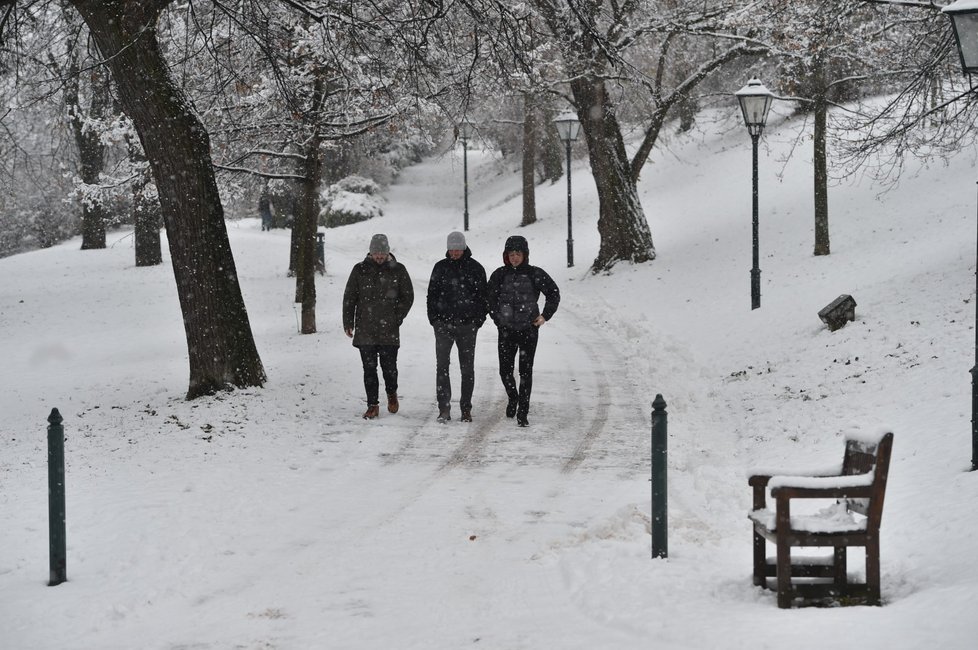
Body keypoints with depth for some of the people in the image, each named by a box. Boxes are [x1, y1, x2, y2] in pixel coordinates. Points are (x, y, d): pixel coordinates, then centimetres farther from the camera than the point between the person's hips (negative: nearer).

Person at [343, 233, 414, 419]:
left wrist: (397, 317, -2)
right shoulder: (360, 270, 5)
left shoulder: (398, 270, 4)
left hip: (389, 329, -1)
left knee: (389, 366, 0)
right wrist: (348, 322, 4)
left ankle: (391, 394, 29)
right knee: (369, 368, 1)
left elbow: (408, 296, 9)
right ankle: (372, 405, 8)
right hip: (365, 329, 1)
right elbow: (349, 297, 10)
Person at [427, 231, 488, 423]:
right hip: (443, 324, 0)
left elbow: (482, 296, 7)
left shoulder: (475, 268, 3)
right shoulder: (440, 267, 7)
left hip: (467, 326, 0)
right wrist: (433, 318, 2)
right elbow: (432, 294, 11)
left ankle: (466, 409, 13)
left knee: (467, 368, 5)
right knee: (442, 366, -7)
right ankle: (444, 408, -6)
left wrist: (478, 320, -1)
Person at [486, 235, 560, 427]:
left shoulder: (535, 275, -2)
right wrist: (496, 318, 10)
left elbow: (554, 294, 8)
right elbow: (490, 298, 17)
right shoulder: (500, 275, 3)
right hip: (506, 330, 2)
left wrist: (545, 316, 0)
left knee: (526, 372, -4)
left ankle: (523, 413, 0)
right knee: (505, 370, 5)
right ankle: (513, 398, 35)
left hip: (529, 330, -2)